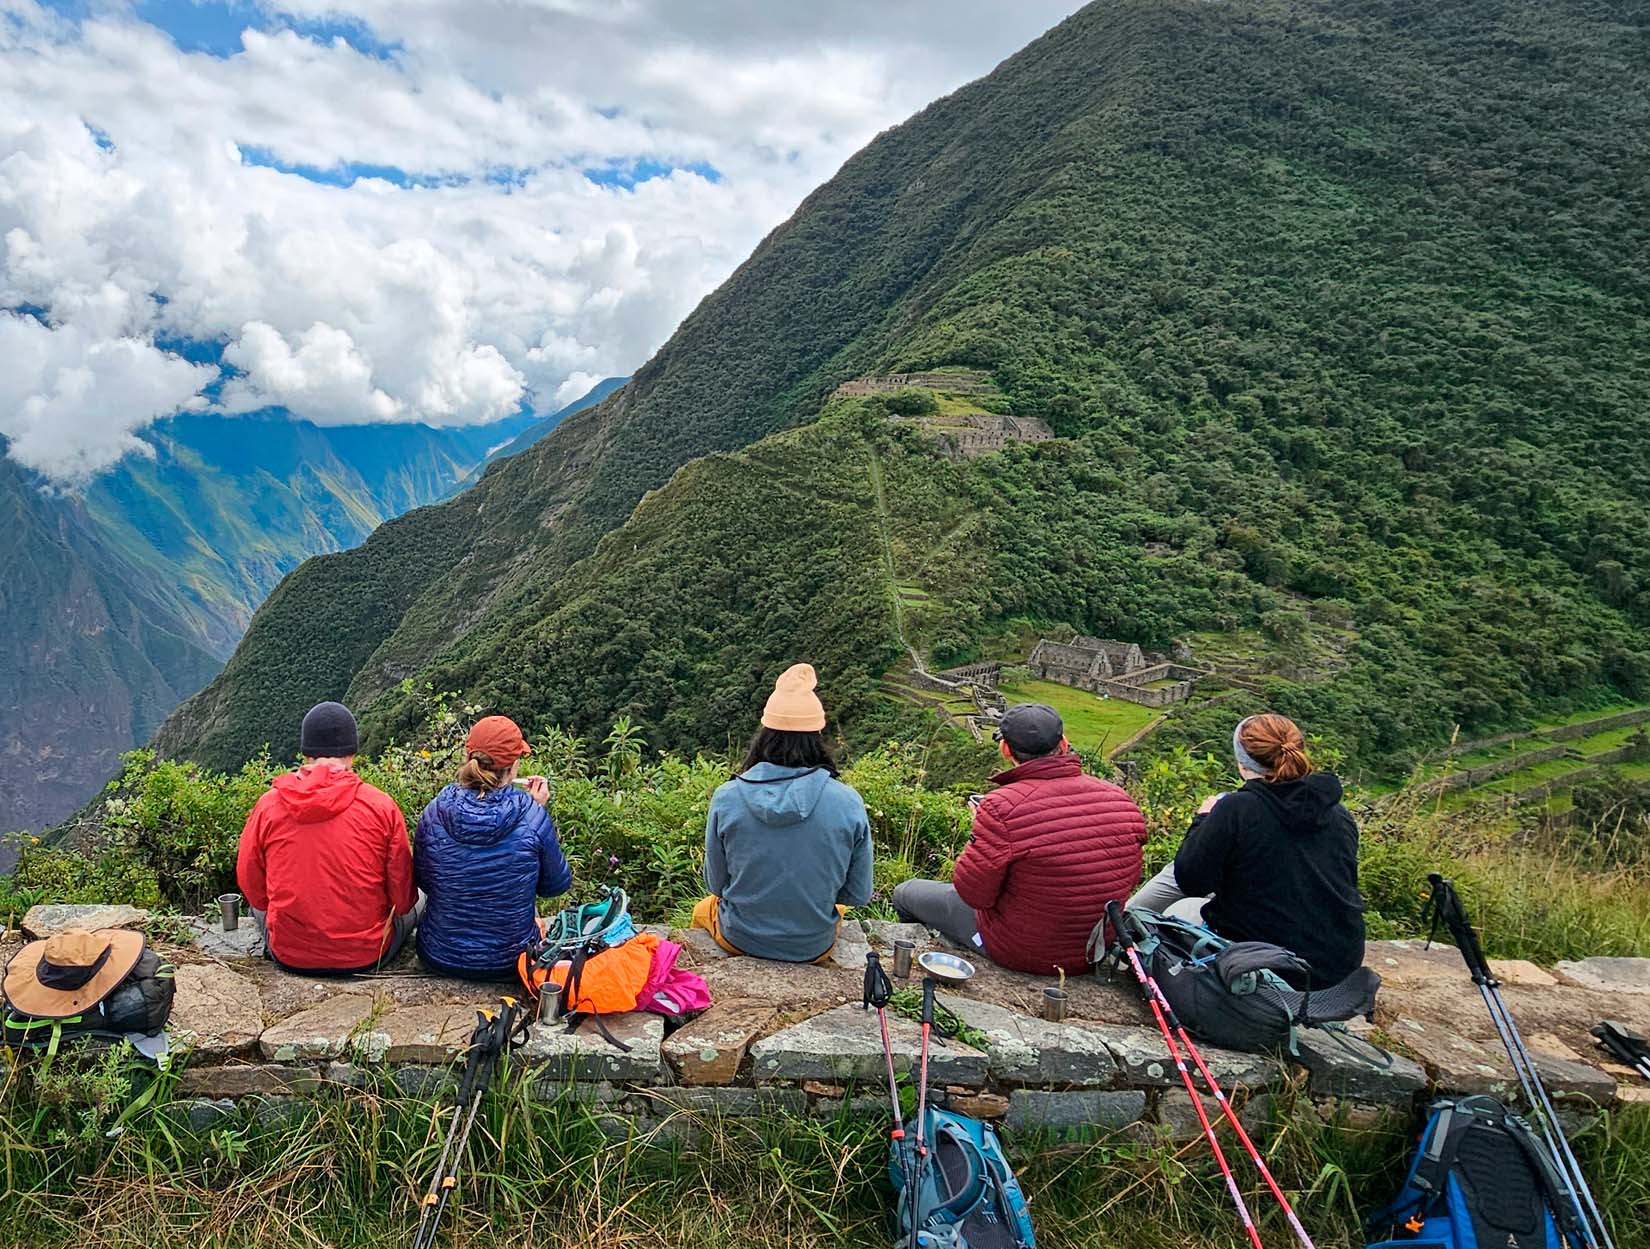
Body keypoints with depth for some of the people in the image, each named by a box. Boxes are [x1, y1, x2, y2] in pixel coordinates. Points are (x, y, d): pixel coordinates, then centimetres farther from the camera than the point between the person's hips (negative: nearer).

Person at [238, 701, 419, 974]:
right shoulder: (381, 805, -13)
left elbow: (251, 884, 5)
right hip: (367, 956, -2)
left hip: (288, 956, 2)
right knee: (418, 898, 26)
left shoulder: (268, 804, -8)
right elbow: (403, 895, -6)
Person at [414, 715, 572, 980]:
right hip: (511, 962, -1)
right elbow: (556, 886, -4)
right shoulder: (533, 818, -20)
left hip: (440, 958, 2)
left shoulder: (434, 812, -15)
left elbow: (424, 882, 3)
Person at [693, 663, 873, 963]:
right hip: (814, 947, 0)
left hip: (740, 940, 0)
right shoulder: (848, 803, -19)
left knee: (703, 910, 36)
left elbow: (716, 885, -5)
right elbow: (858, 895, -8)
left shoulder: (727, 797, -18)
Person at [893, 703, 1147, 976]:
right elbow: (1131, 878, 2)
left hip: (1021, 954, -6)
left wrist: (980, 839, -4)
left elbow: (973, 893, -21)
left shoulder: (1001, 808, -29)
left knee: (905, 893, 18)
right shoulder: (1121, 801, -13)